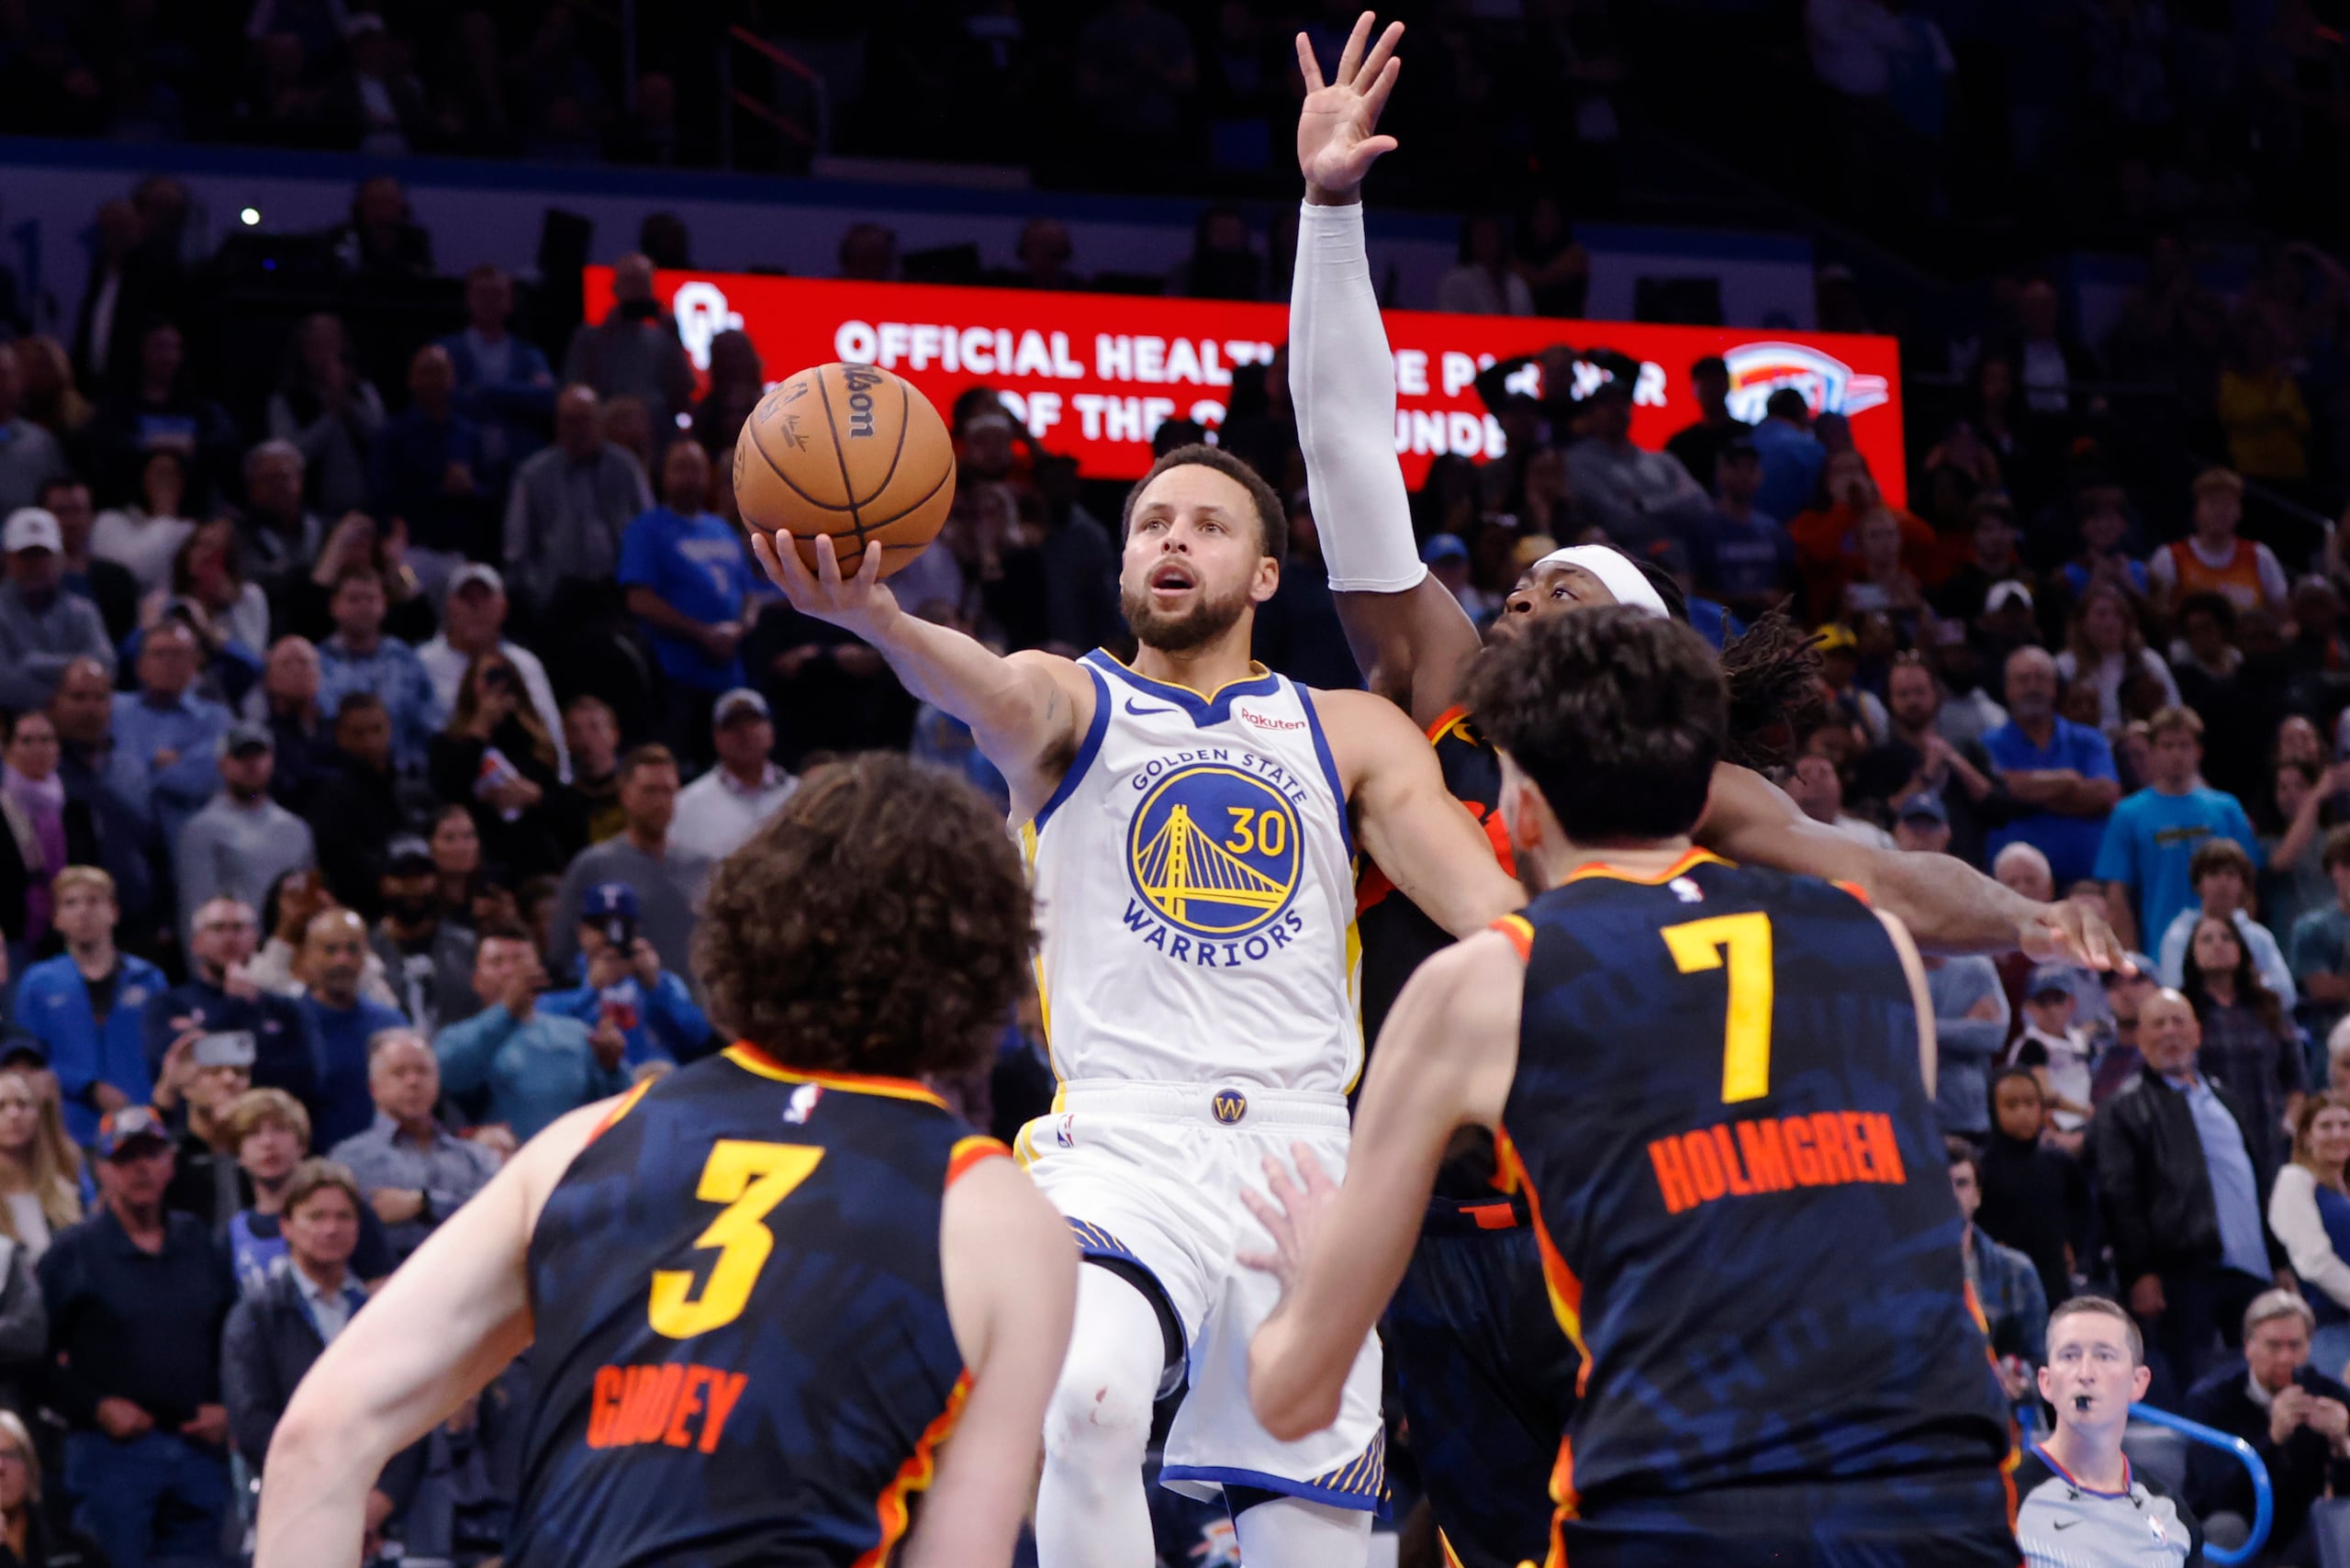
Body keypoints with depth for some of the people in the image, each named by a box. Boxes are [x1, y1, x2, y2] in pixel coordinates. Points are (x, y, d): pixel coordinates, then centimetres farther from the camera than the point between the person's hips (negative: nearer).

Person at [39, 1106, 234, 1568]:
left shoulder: (197, 1244, 15)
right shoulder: (73, 1253, 2)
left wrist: (225, 1408, 3)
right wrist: (99, 1408, -12)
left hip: (199, 1451, 4)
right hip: (113, 1449, -4)